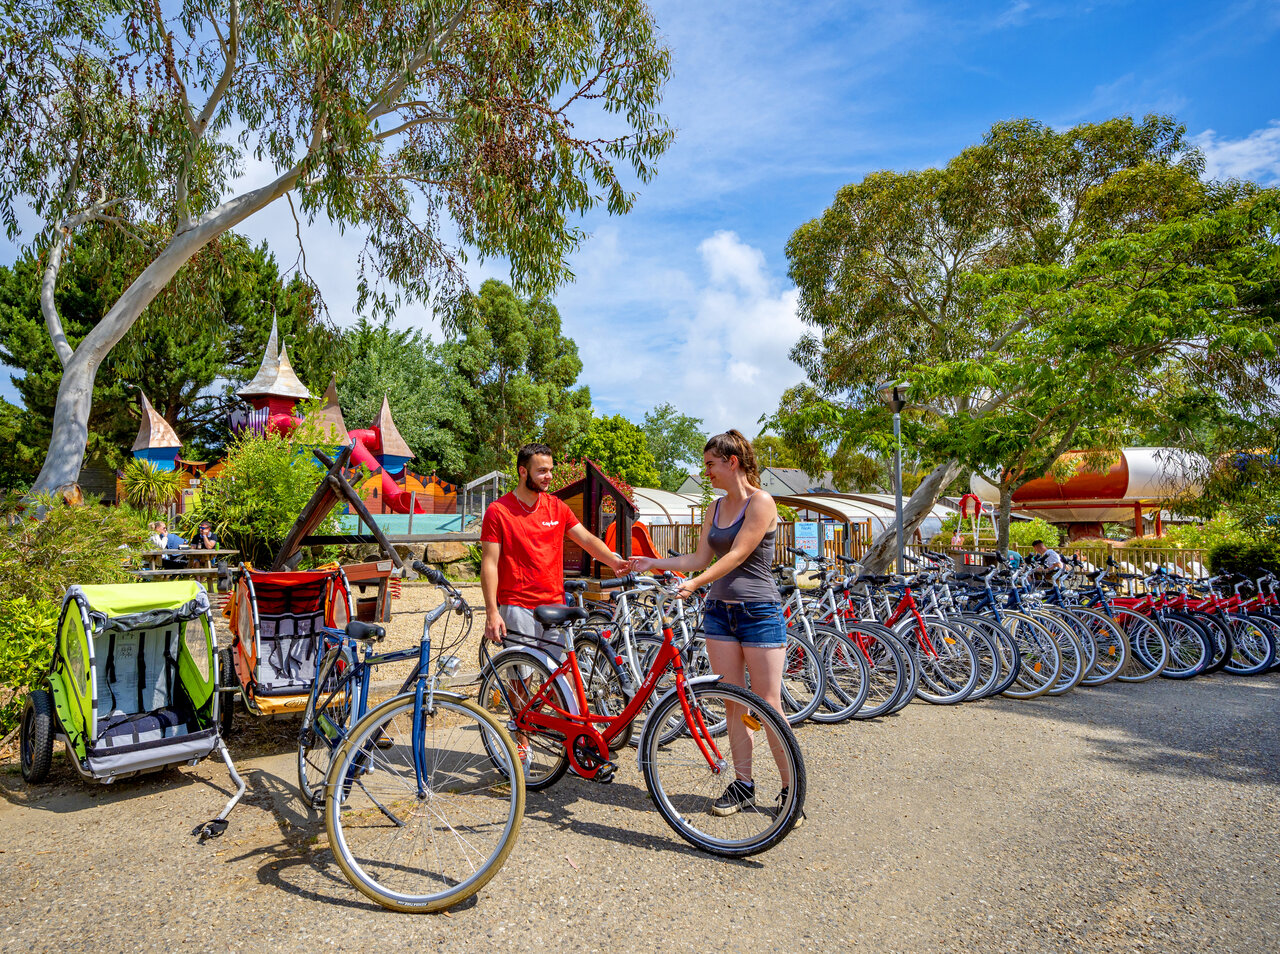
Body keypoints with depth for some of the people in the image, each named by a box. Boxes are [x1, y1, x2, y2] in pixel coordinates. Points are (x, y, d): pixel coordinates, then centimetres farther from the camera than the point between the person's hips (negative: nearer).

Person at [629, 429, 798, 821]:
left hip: (759, 612, -6)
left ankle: (790, 788, 13)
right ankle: (743, 785, 19)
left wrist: (694, 583, -26)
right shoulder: (716, 508, 12)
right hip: (720, 610, 7)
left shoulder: (761, 503, -10)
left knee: (768, 705, -1)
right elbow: (700, 559, 12)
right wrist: (654, 563, 6)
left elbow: (736, 556, -18)